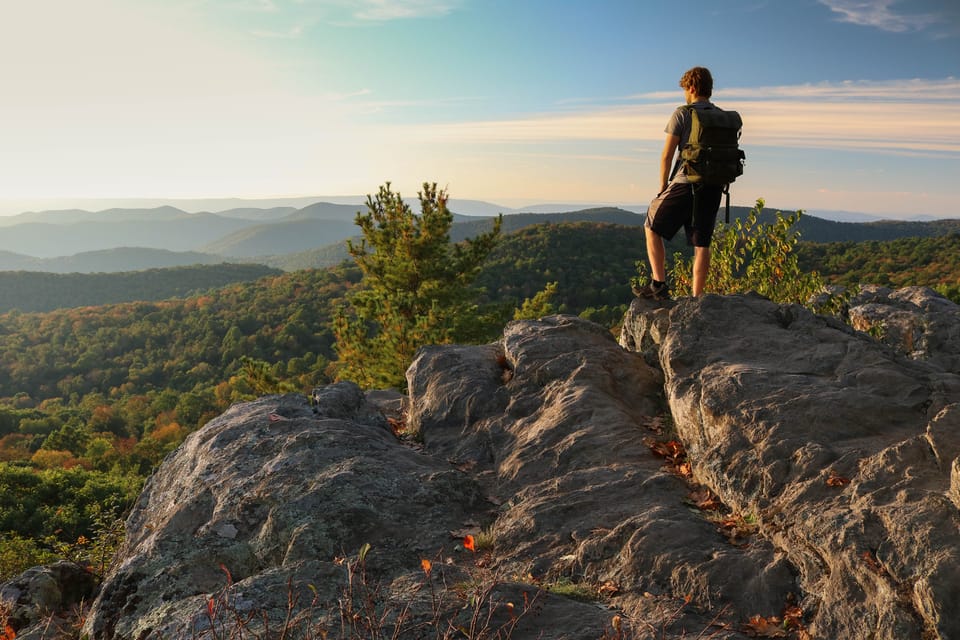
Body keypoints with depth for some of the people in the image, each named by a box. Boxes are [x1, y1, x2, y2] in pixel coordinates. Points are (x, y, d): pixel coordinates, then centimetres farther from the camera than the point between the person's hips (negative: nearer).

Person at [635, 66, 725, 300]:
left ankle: (659, 284, 0)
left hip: (685, 182, -5)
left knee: (652, 228, 9)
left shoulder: (682, 114, -3)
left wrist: (663, 187, 3)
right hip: (713, 187, 5)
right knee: (702, 243, 6)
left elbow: (667, 155, -6)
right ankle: (696, 297, 6)